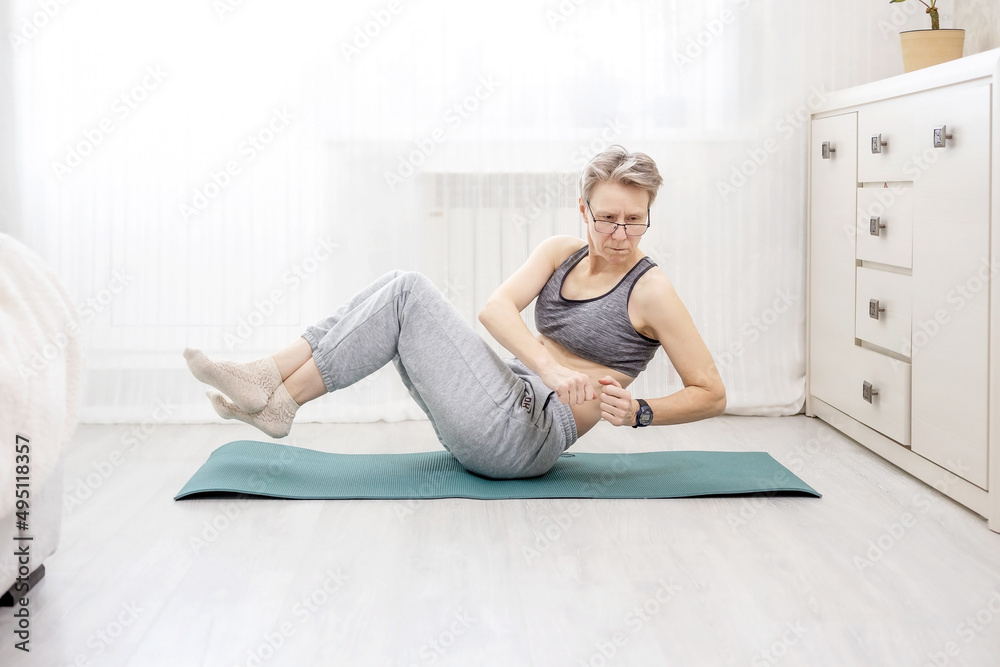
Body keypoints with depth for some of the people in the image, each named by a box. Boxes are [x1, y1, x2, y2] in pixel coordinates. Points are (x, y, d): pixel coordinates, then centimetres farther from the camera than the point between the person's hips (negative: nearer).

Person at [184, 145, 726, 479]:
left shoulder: (651, 291, -6)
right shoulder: (560, 254, 10)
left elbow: (711, 394, -4)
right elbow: (496, 308, -9)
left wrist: (638, 412, -20)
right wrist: (548, 367, -25)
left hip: (524, 436, -7)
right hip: (509, 402, 7)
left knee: (409, 293, -16)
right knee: (400, 289, -6)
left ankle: (279, 402, -14)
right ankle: (267, 378, -11)